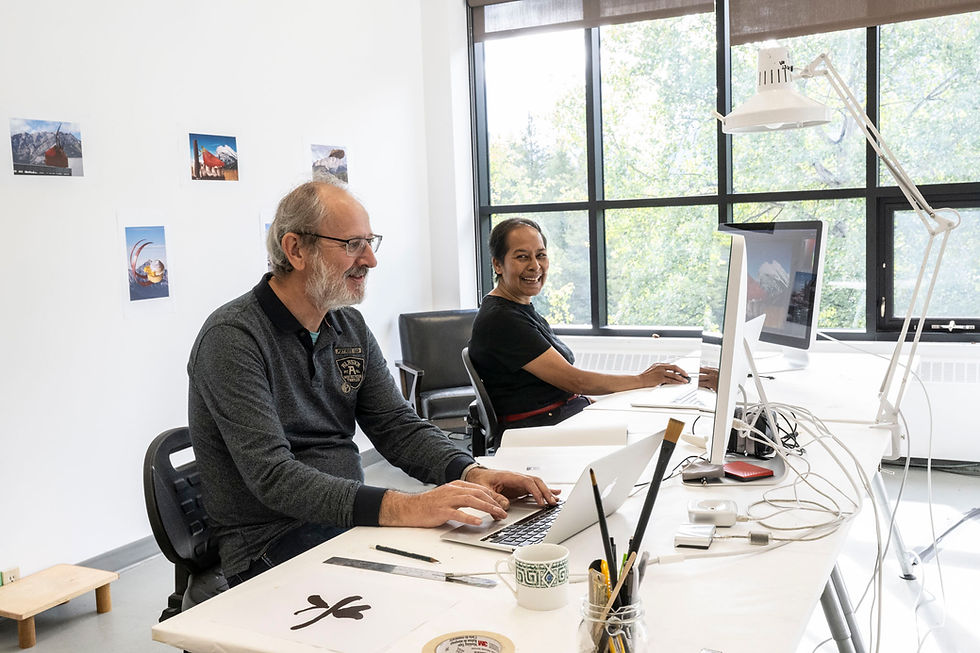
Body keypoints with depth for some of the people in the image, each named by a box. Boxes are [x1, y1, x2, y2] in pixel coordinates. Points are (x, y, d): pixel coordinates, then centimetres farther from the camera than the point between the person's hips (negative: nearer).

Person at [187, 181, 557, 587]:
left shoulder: (351, 328, 9)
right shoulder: (232, 338, -16)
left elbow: (397, 425, 6)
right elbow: (272, 476, -25)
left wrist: (471, 473, -14)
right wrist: (400, 508, -36)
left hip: (351, 519, 7)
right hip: (271, 543, -7)